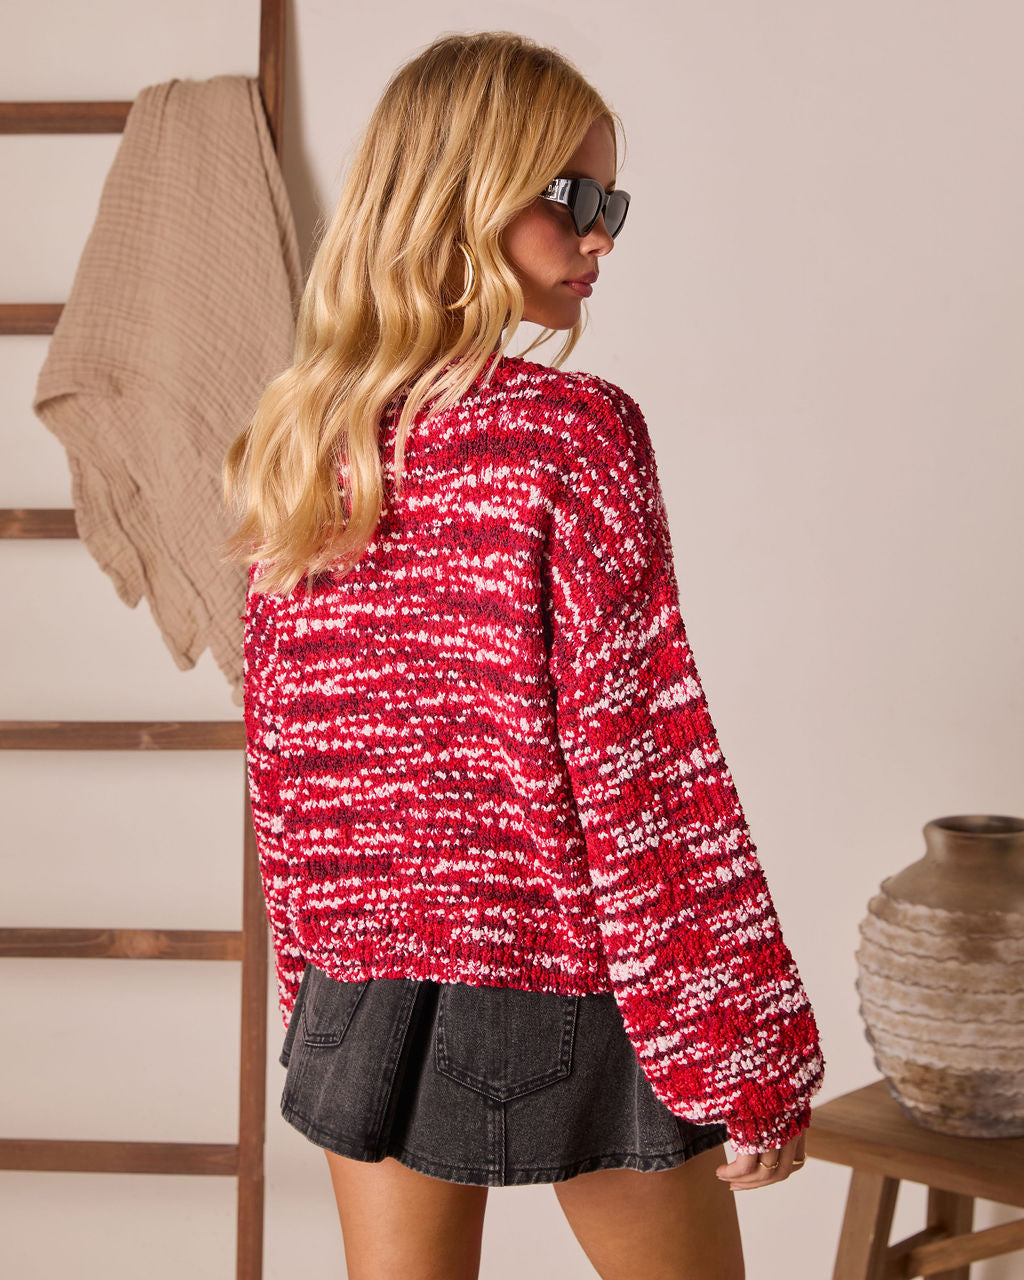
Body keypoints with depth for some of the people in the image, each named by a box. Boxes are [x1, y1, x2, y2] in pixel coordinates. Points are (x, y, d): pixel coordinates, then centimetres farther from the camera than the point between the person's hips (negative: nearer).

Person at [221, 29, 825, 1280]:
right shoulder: (574, 432, -14)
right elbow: (638, 758, -16)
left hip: (366, 989, 5)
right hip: (568, 995, -5)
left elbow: (278, 757, 9)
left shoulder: (290, 451, 3)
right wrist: (749, 1054, -11)